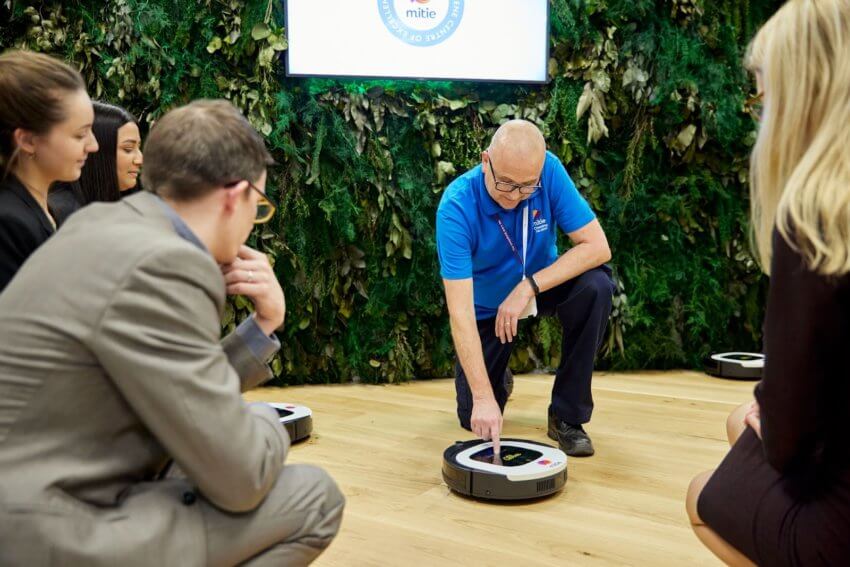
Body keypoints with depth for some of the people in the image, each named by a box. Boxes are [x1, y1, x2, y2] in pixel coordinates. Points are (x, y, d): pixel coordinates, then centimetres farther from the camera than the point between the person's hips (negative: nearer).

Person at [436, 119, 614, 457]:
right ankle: (496, 380, 30)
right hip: (485, 305, -1)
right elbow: (460, 311, -36)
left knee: (595, 287, -30)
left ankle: (567, 415, -14)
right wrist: (483, 397, -41)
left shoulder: (550, 170, -25)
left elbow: (597, 246, -25)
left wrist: (529, 286, -34)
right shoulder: (456, 208, -32)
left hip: (540, 285, 2)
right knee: (475, 418, -8)